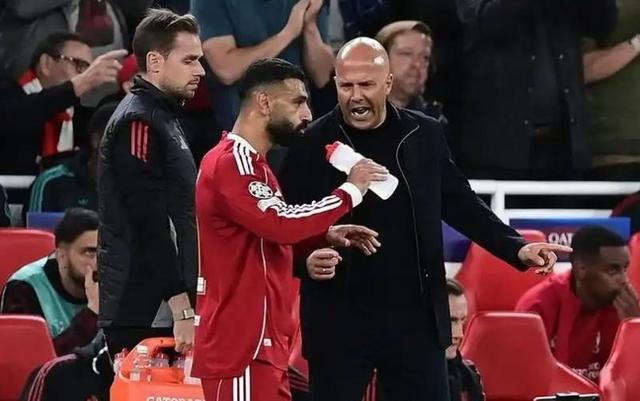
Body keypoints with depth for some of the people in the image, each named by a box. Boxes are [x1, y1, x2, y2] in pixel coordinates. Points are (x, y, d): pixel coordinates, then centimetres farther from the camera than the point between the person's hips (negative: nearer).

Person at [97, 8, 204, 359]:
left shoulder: (163, 117, 19)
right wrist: (181, 307, -22)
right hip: (142, 314, -10)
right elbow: (150, 227, -20)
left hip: (160, 312, 10)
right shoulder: (138, 121, -12)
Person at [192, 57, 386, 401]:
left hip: (262, 344, 11)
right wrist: (351, 190, -15)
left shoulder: (249, 163, 19)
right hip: (241, 347, -11)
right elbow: (282, 224, -26)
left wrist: (326, 235, 11)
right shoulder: (232, 164, -15)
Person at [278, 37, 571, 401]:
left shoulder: (425, 135, 4)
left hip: (415, 316, 2)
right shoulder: (311, 145, -4)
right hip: (339, 319, -2)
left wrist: (517, 248, 2)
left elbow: (460, 204, 12)